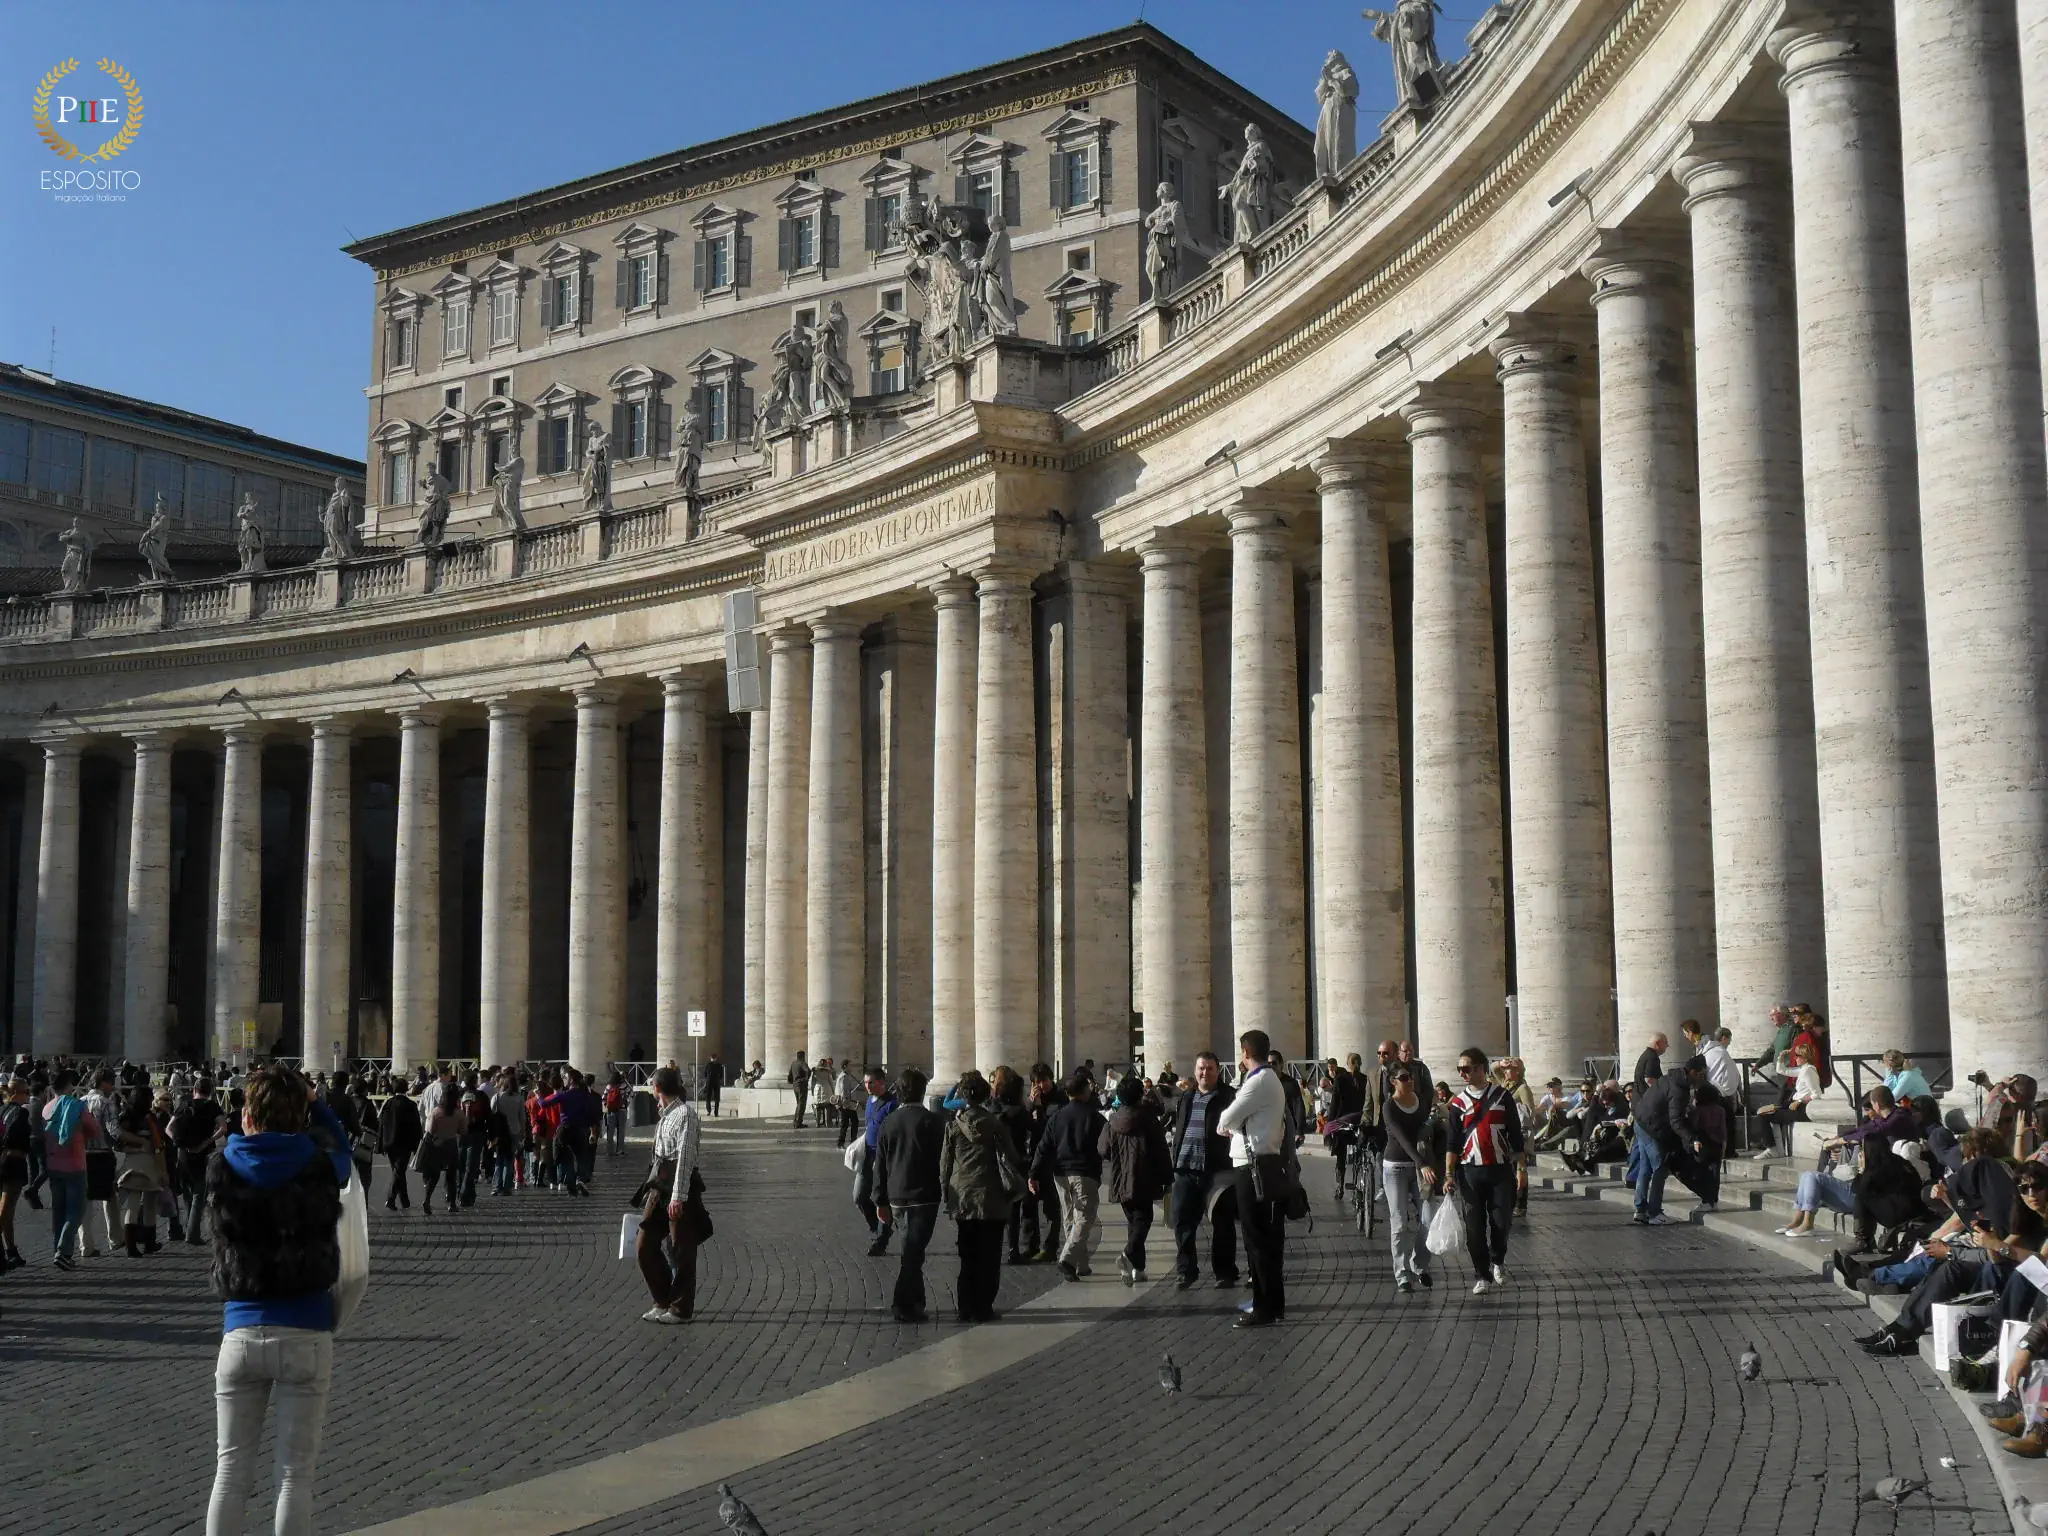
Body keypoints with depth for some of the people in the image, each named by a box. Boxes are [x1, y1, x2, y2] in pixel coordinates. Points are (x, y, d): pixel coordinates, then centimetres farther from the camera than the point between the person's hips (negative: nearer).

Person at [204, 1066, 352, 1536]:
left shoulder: (222, 1168, -4)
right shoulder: (320, 1168, -6)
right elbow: (342, 1148, 17)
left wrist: (252, 1115, 16)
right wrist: (313, 1101, 19)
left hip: (242, 1333, 2)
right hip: (305, 1336, -1)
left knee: (231, 1471, 10)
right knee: (295, 1474, 4)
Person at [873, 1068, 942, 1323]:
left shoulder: (889, 1122, 5)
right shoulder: (931, 1121, -9)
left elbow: (880, 1165, 7)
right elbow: (942, 1159, -9)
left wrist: (881, 1201, 12)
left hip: (896, 1198, 5)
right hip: (923, 1196, -5)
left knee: (912, 1248, 19)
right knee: (913, 1251, -3)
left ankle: (915, 1300, 24)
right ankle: (902, 1305, -6)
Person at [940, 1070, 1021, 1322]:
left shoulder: (953, 1124, -2)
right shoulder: (994, 1123, -6)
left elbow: (944, 1164, 2)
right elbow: (1011, 1157, -3)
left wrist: (946, 1196, 10)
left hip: (962, 1199, 2)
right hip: (991, 1198, -2)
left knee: (967, 1256, 12)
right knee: (988, 1257, 5)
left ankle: (965, 1308, 11)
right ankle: (983, 1308, 4)